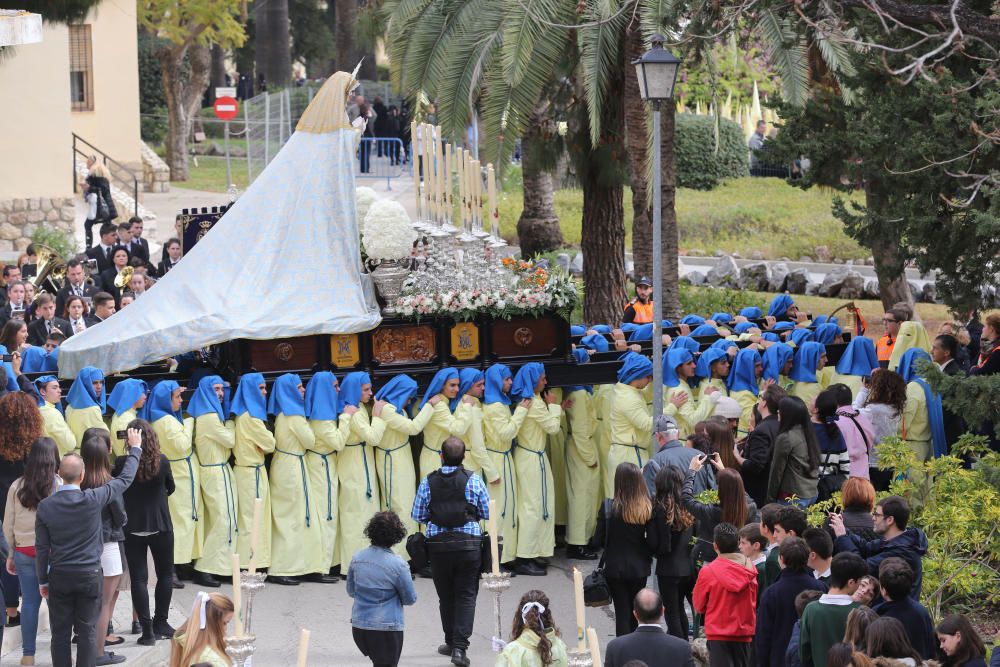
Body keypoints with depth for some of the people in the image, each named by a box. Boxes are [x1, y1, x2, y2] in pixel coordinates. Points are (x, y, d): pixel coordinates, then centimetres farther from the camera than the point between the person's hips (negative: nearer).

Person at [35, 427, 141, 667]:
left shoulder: (45, 506, -8)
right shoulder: (93, 499, -12)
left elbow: (42, 547, -3)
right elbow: (125, 479, 1)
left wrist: (43, 580, 9)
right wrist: (135, 448, 16)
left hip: (60, 576, 1)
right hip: (89, 575, -1)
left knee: (60, 632, 7)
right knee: (87, 631, 5)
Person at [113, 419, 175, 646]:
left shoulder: (121, 464, -12)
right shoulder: (162, 462, -7)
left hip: (132, 528, -1)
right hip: (161, 526, 1)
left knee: (139, 578, 3)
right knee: (165, 574, 18)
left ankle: (147, 630, -3)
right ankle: (160, 623, 19)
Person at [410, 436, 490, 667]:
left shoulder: (428, 482, -3)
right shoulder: (473, 480, -6)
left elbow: (417, 516, 3)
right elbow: (487, 513, 1)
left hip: (438, 545, 1)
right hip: (469, 544, -1)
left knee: (446, 596, 16)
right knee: (466, 595, 3)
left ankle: (451, 642, 27)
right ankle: (459, 647, -8)